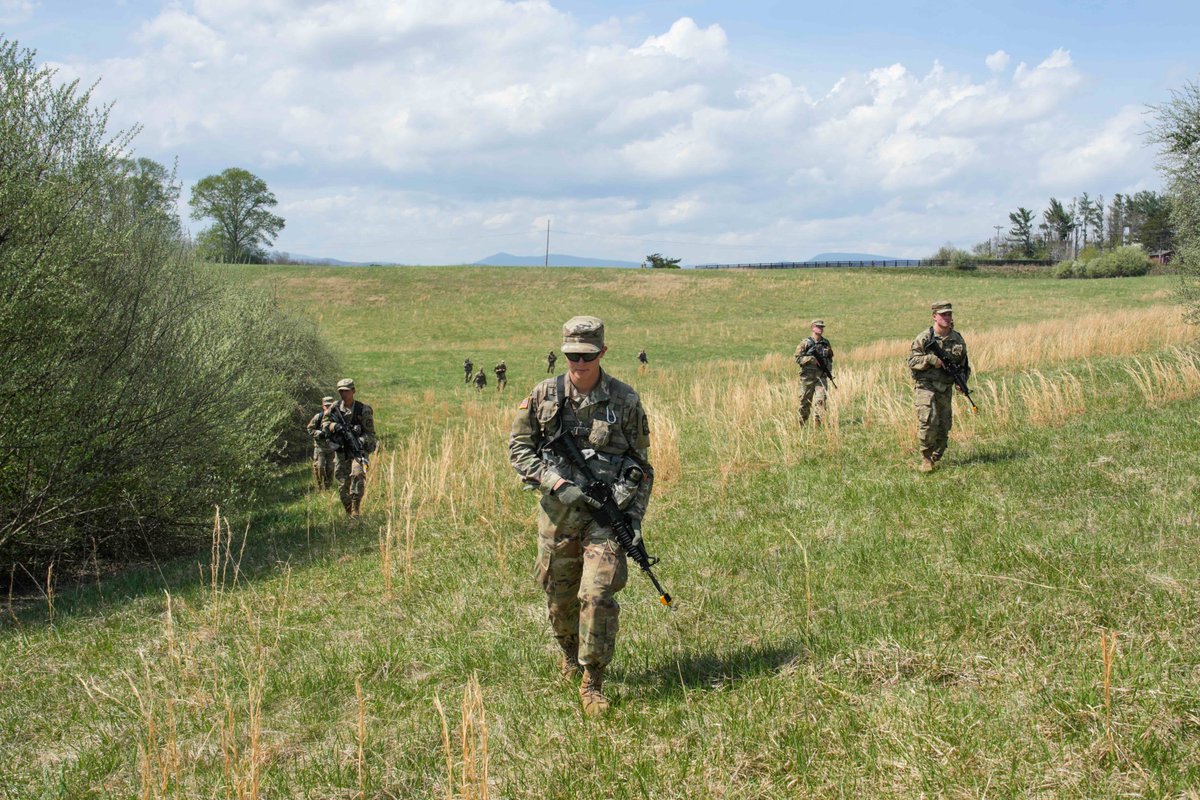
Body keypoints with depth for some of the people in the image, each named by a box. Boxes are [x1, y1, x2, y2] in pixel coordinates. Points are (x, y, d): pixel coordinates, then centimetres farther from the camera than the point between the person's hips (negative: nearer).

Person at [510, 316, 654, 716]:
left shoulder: (625, 400, -2)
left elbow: (642, 466, 4)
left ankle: (593, 682, -3)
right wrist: (554, 482, -10)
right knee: (559, 594, 15)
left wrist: (635, 520, -3)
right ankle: (569, 650, 46)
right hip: (557, 511, 2)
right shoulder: (544, 395, 0)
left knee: (598, 593, -15)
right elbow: (518, 446, 5)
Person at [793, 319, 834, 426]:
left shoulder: (826, 343, 10)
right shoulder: (805, 343, -4)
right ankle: (802, 424, 20)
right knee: (805, 401, 5)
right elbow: (797, 358, -8)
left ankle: (820, 423, -11)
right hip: (807, 376, -3)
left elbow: (830, 357, 23)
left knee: (821, 399, -11)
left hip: (821, 376, 3)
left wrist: (829, 368, 10)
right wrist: (811, 359, -17)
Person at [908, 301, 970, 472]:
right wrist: (930, 359, -20)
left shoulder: (957, 339, 8)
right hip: (925, 386, -4)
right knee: (928, 420, -21)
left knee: (944, 427, 5)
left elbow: (964, 364, 16)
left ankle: (935, 459, 23)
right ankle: (926, 458, -7)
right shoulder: (923, 338, -4)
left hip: (945, 389, 5)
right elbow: (911, 361, -5)